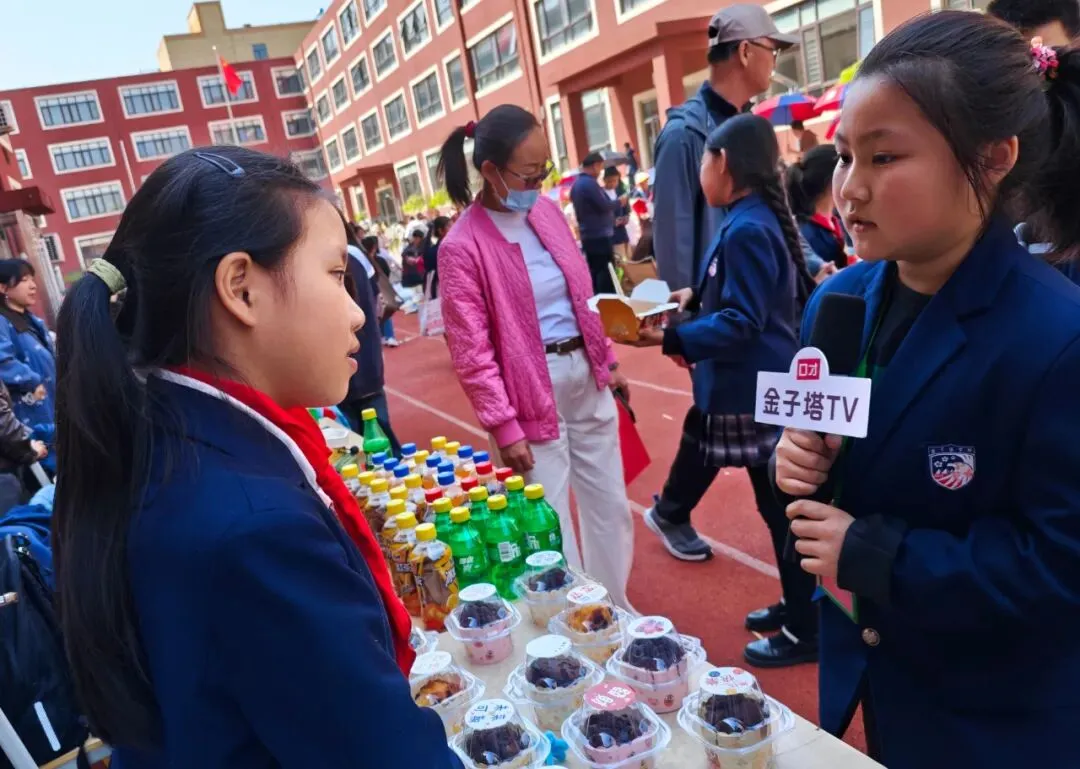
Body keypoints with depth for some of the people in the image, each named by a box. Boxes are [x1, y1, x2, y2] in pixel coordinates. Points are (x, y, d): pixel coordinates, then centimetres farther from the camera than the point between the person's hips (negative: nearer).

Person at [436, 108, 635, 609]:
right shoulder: (462, 247, -15)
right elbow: (471, 352, -16)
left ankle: (616, 611, 38)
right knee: (551, 527, 5)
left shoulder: (546, 210, 5)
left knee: (611, 506, 18)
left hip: (587, 378, 7)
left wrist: (608, 361, 16)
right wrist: (504, 426, -17)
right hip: (534, 393, -7)